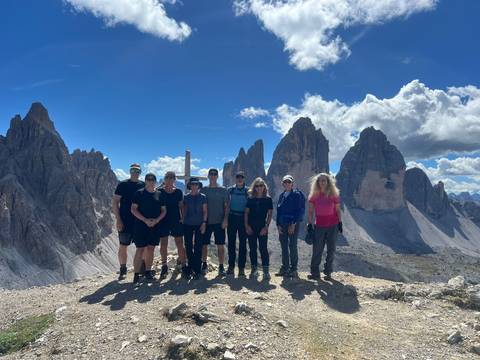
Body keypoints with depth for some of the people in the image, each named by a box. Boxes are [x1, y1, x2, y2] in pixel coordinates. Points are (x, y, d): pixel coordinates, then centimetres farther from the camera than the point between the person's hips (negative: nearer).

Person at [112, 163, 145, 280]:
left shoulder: (143, 185, 5)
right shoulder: (123, 184, -2)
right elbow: (115, 203, -4)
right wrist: (118, 220, -11)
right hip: (125, 222, -3)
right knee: (123, 246, 4)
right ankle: (123, 270, 18)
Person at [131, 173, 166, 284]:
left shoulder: (159, 194, 7)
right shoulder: (139, 193, -1)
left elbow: (164, 210, 8)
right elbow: (133, 209, -6)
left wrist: (156, 220, -9)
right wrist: (145, 220, -15)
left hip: (155, 226, 4)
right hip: (141, 225, -3)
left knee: (151, 249, 9)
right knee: (140, 249, -5)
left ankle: (148, 271, 21)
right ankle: (136, 274, 2)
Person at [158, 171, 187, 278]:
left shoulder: (178, 192, 5)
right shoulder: (159, 191, 0)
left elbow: (181, 206, 9)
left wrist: (183, 218, 1)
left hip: (176, 221, 1)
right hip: (163, 221, -1)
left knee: (180, 244, 1)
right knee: (163, 244, 4)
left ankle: (183, 265, 10)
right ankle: (164, 266, 17)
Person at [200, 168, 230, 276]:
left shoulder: (223, 190, 3)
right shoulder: (203, 190, 7)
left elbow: (226, 206, 1)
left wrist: (225, 219, -9)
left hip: (219, 222, -1)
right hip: (206, 222, 1)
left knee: (220, 245, 2)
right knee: (204, 244, 7)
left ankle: (221, 266, 12)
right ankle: (204, 264, 22)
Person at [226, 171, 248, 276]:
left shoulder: (248, 191, 2)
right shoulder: (230, 190, 6)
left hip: (243, 218, -1)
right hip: (232, 217, 1)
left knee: (242, 243, 2)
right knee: (231, 243, 4)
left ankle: (241, 267, 9)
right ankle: (231, 266, 13)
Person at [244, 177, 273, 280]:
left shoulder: (268, 199, 2)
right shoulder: (250, 199, 7)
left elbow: (270, 214, 1)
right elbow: (246, 213, 7)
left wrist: (266, 227, -8)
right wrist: (246, 226, -3)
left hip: (262, 228, -2)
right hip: (251, 228, 2)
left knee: (263, 249, -4)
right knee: (252, 249, 7)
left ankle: (266, 271, 0)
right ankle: (254, 270, 16)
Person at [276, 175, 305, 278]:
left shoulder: (297, 195, -3)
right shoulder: (282, 195, 14)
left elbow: (299, 210, -8)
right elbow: (278, 210, 14)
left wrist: (293, 224, -15)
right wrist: (278, 224, 4)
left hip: (293, 224, -5)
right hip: (282, 224, 6)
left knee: (292, 246, -4)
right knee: (284, 246, 8)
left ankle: (294, 269, 6)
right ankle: (285, 268, 17)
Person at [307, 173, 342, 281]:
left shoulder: (334, 195, -2)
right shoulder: (313, 195, -1)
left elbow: (338, 210, 4)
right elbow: (310, 211, 2)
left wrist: (340, 222, 0)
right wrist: (310, 224, -2)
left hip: (333, 225, 0)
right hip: (319, 226, 0)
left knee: (331, 250, 5)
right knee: (316, 250, 1)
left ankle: (328, 273, 15)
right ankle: (315, 273, 9)